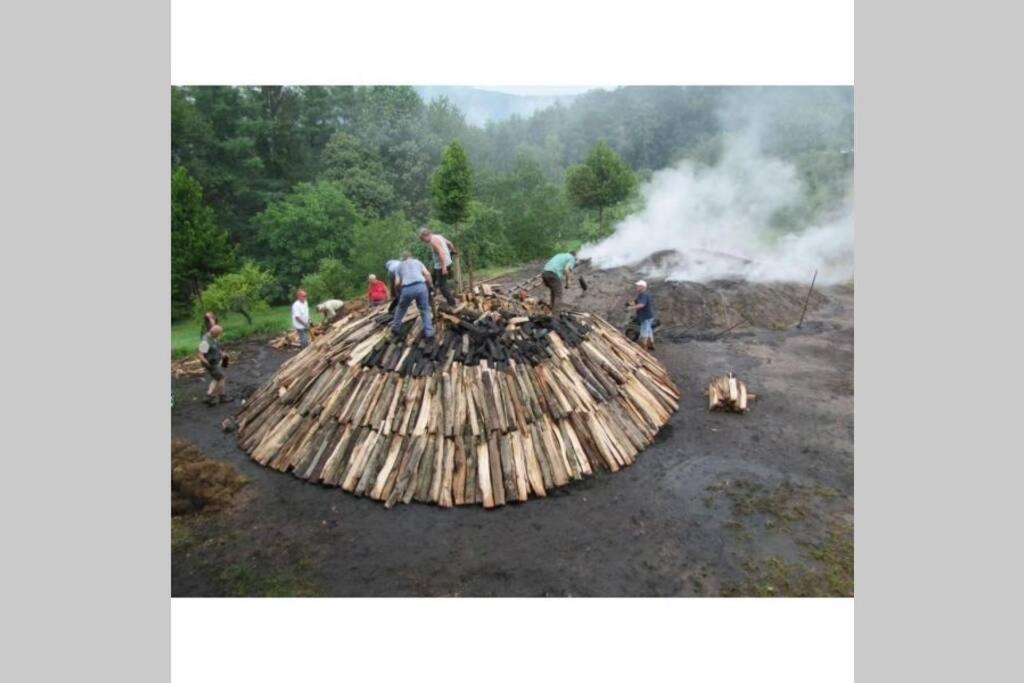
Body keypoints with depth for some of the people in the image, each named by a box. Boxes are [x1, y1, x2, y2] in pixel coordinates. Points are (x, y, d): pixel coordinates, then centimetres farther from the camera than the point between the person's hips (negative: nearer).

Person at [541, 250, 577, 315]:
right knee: (558, 296, -2)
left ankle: (553, 311, 29)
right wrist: (567, 283, 1)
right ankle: (555, 315, -10)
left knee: (554, 293, 24)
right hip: (553, 274, -7)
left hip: (545, 273, 8)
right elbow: (566, 270, -8)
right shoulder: (571, 258, 10)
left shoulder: (559, 255, 33)